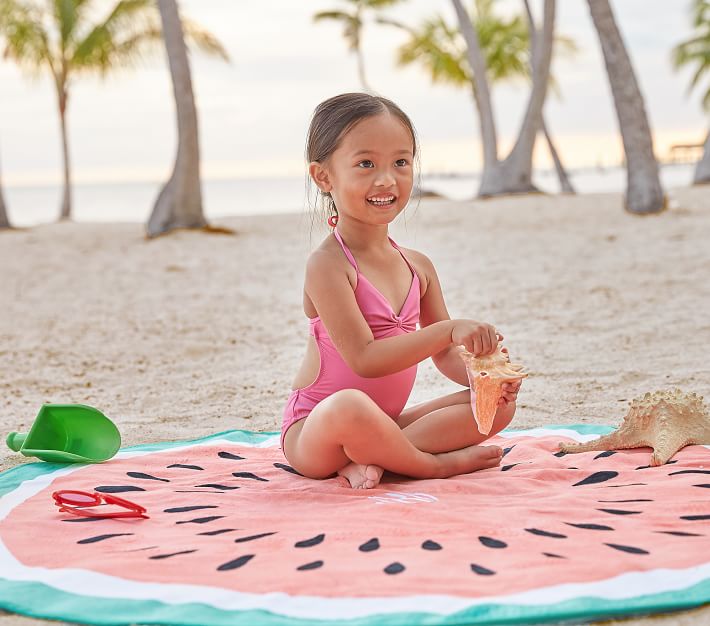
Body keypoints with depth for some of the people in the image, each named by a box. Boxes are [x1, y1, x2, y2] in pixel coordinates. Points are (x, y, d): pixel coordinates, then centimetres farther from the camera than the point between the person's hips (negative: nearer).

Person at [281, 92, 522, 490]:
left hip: (385, 426, 8)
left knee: (498, 405, 0)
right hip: (313, 431, -8)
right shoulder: (328, 264, -17)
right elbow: (365, 359, -26)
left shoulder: (418, 266, 6)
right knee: (349, 406, -41)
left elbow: (445, 355, 11)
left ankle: (372, 459, -17)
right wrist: (448, 330, -32)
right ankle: (439, 465, -13)